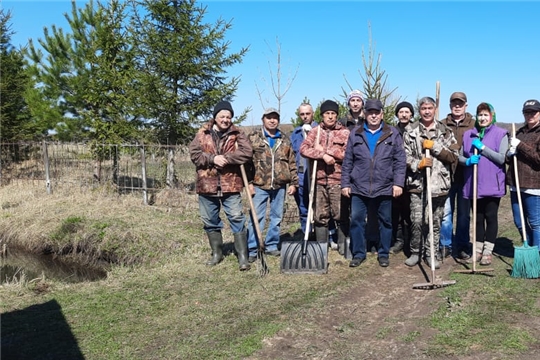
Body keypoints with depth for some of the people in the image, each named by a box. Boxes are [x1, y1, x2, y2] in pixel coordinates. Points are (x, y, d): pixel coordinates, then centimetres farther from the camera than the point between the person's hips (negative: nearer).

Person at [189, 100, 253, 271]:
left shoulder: (237, 134, 4)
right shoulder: (202, 133, 7)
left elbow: (247, 152, -10)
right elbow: (194, 153, -2)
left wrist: (226, 158, -19)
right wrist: (213, 158, -17)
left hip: (230, 185, -2)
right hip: (207, 185, 2)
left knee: (237, 219, -4)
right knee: (210, 221, 12)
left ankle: (243, 256, 3)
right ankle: (217, 253, 28)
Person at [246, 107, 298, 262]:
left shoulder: (285, 139, 12)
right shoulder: (253, 137, 1)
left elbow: (292, 163, 12)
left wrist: (293, 182, 6)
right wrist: (249, 182, -9)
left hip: (280, 185, 4)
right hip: (259, 185, -3)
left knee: (277, 217, 10)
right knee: (256, 218, -3)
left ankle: (271, 245, 23)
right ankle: (252, 250, 3)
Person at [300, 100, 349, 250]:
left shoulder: (345, 132, 4)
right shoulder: (315, 132, 11)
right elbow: (303, 149, -3)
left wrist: (324, 149, -8)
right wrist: (323, 155, -16)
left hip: (338, 180, -2)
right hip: (319, 179, 2)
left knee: (341, 215, 1)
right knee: (320, 216, 7)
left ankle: (343, 246, 13)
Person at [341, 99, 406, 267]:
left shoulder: (393, 134, 4)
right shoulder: (355, 134, 7)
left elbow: (400, 161, 0)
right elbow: (347, 162, 7)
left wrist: (398, 183, -8)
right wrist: (345, 184, 3)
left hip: (384, 188, -1)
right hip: (359, 188, 1)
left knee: (385, 222, 9)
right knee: (356, 220, 2)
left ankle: (383, 254, 23)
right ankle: (358, 254, 16)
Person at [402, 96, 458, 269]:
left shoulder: (445, 131, 8)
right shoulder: (410, 131, 6)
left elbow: (454, 156, 1)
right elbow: (404, 156, 3)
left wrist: (435, 146, -9)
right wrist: (418, 164, -14)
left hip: (439, 183, 1)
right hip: (417, 183, -1)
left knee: (435, 221, 7)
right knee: (417, 220, -4)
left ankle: (431, 254, 21)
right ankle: (415, 252, 16)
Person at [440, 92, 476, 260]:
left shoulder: (474, 125, 4)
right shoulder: (442, 124, 5)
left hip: (466, 175, 0)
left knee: (464, 212, 10)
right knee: (445, 211, 3)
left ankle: (462, 245, 22)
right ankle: (445, 245, 15)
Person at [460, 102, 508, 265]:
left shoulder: (501, 134, -1)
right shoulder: (468, 134, 9)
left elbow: (501, 158, -10)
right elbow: (460, 156, 9)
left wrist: (482, 147, -15)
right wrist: (468, 161, -12)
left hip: (492, 184, -3)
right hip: (473, 183, 3)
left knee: (491, 216, 2)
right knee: (478, 217, 11)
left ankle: (488, 251, 11)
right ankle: (478, 250, 21)